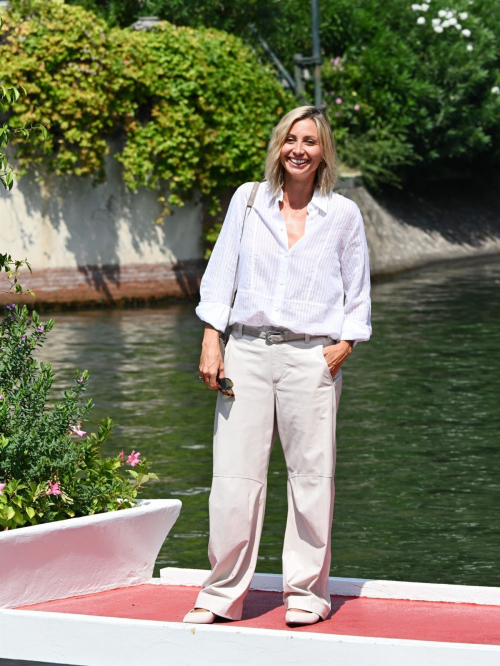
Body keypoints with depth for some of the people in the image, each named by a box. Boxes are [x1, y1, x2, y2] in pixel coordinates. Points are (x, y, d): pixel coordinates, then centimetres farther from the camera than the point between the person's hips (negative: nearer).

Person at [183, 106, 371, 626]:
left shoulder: (343, 214, 5)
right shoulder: (247, 200, 8)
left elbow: (358, 295, 10)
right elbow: (220, 275, 9)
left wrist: (343, 346, -4)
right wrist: (211, 344, 1)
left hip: (310, 357, -1)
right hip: (247, 350, 1)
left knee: (310, 476, 1)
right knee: (234, 475, -1)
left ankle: (306, 592, 14)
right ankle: (223, 593, 8)